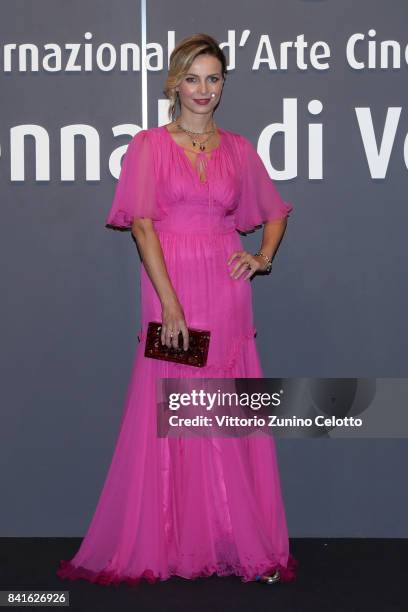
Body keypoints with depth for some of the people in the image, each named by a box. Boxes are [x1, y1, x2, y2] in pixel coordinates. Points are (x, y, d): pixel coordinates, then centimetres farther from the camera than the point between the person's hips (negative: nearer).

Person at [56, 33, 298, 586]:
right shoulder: (150, 145, 2)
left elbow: (275, 213, 24)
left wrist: (263, 257, 4)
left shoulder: (238, 149, 12)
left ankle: (246, 544, 12)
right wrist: (170, 303, -16)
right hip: (169, 288, -2)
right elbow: (142, 225, -8)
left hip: (226, 292, 2)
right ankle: (161, 545, 12)